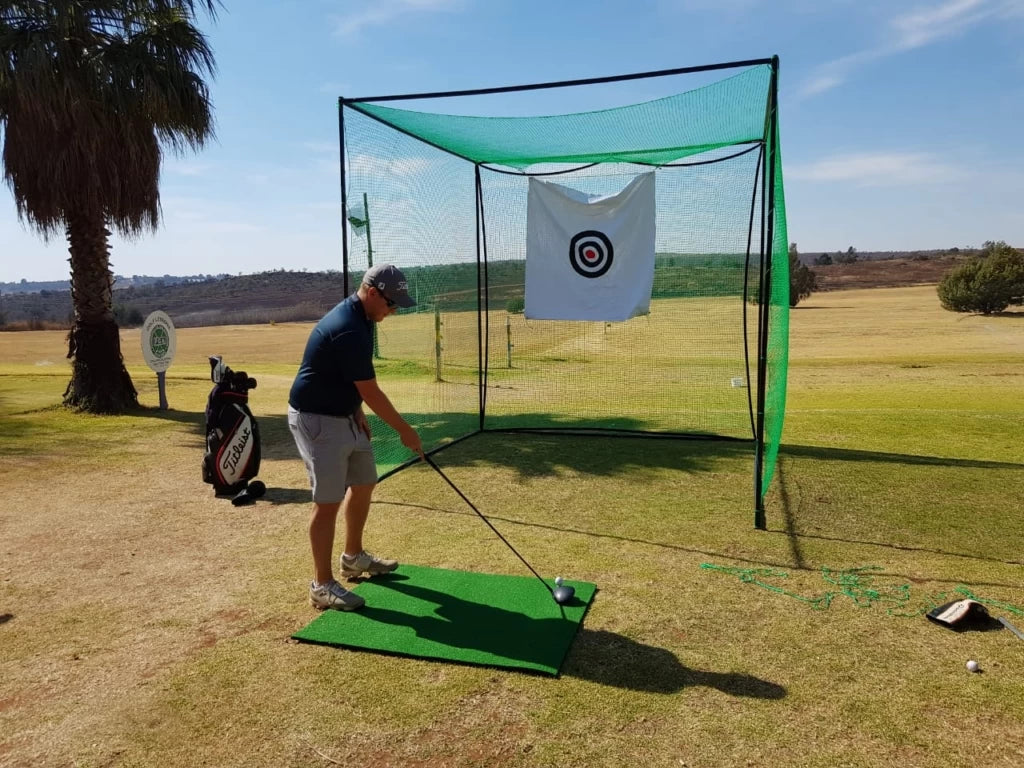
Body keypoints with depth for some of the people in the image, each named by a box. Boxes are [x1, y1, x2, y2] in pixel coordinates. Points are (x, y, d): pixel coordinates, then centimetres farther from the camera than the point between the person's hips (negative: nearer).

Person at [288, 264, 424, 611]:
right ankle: (322, 585, 7)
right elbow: (372, 393, -22)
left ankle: (353, 557, 35)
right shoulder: (348, 330, -27)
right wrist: (404, 430, -12)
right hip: (317, 420, -10)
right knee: (329, 501, -5)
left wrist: (357, 412, 7)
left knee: (363, 484, 18)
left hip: (343, 415, 10)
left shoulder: (357, 317, 5)